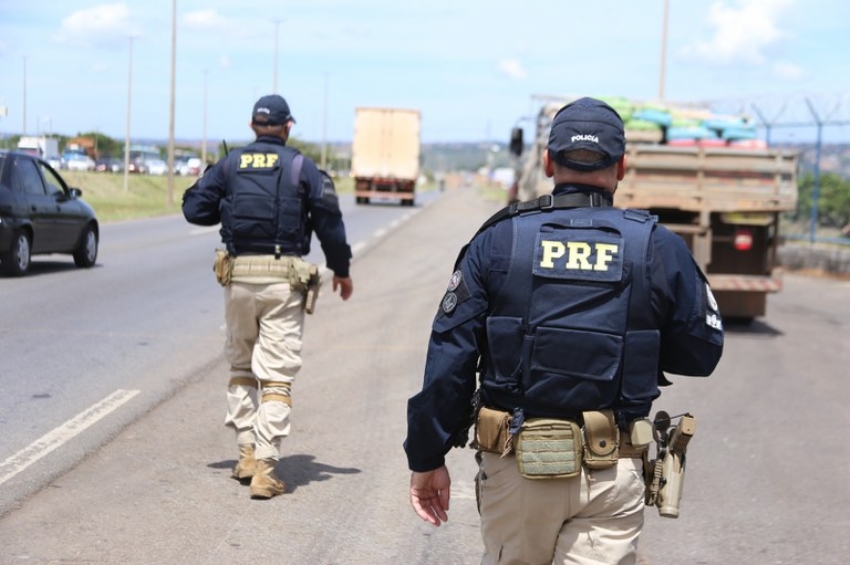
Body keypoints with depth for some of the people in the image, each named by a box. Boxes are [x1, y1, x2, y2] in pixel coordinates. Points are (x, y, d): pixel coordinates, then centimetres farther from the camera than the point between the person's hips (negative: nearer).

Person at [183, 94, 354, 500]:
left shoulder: (230, 164, 7)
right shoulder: (301, 167, 1)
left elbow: (194, 209, 4)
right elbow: (329, 221, -1)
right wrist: (341, 270, 11)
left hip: (238, 274, 2)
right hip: (284, 278, -2)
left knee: (240, 366, 19)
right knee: (277, 375, -1)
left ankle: (247, 455, 20)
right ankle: (264, 468, -7)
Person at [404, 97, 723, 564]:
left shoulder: (497, 241, -2)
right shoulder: (659, 248, -1)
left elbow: (448, 360, -4)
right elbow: (702, 352, 6)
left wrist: (427, 458, 4)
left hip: (516, 466, 1)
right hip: (613, 471, -1)